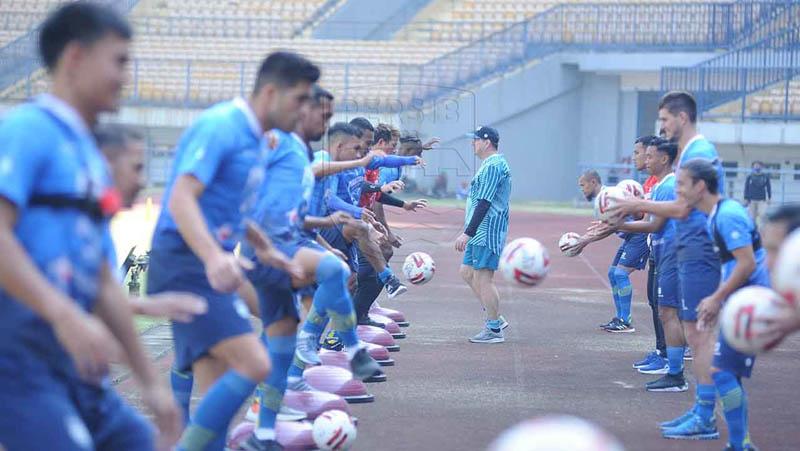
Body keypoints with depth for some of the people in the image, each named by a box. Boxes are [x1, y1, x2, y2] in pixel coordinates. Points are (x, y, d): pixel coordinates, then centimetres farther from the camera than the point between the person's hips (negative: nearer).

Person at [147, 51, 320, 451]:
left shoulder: (254, 139, 17)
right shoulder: (220, 127, -12)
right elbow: (181, 199, -24)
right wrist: (214, 257, -38)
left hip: (208, 270, 10)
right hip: (185, 265, -10)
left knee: (219, 394, 7)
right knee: (252, 364, -21)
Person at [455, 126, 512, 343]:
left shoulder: (493, 166, -16)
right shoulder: (491, 164, 17)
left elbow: (484, 203, -22)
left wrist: (467, 233, -23)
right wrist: (468, 232, 25)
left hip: (487, 232, -11)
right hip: (481, 233, 11)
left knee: (483, 279, -7)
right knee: (467, 272, 15)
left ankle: (494, 330, -1)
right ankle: (495, 319, 18)